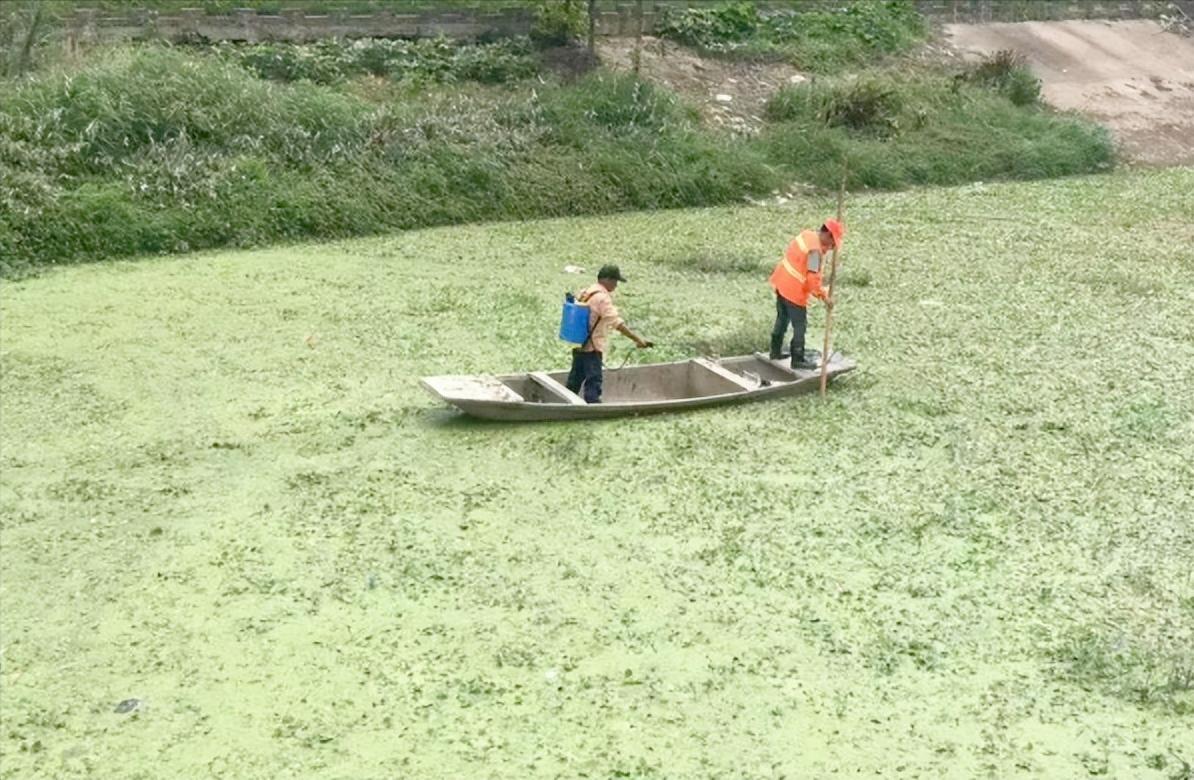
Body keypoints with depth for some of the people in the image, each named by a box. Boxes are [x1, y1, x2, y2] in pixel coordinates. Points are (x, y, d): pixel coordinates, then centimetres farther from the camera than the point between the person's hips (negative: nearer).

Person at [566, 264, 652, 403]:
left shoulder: (586, 293, 12)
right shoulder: (603, 298, -16)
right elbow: (617, 324, -23)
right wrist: (637, 340, -23)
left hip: (579, 344, 9)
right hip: (592, 347, -9)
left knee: (575, 381, 17)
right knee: (593, 381, -7)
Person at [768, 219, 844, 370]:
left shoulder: (806, 234, 2)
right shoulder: (815, 250, -23)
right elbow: (813, 278, -24)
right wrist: (824, 296, -15)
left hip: (781, 283, 9)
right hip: (794, 291, -9)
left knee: (782, 318, 22)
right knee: (799, 325, 4)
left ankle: (776, 352, 33)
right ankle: (798, 360, 13)